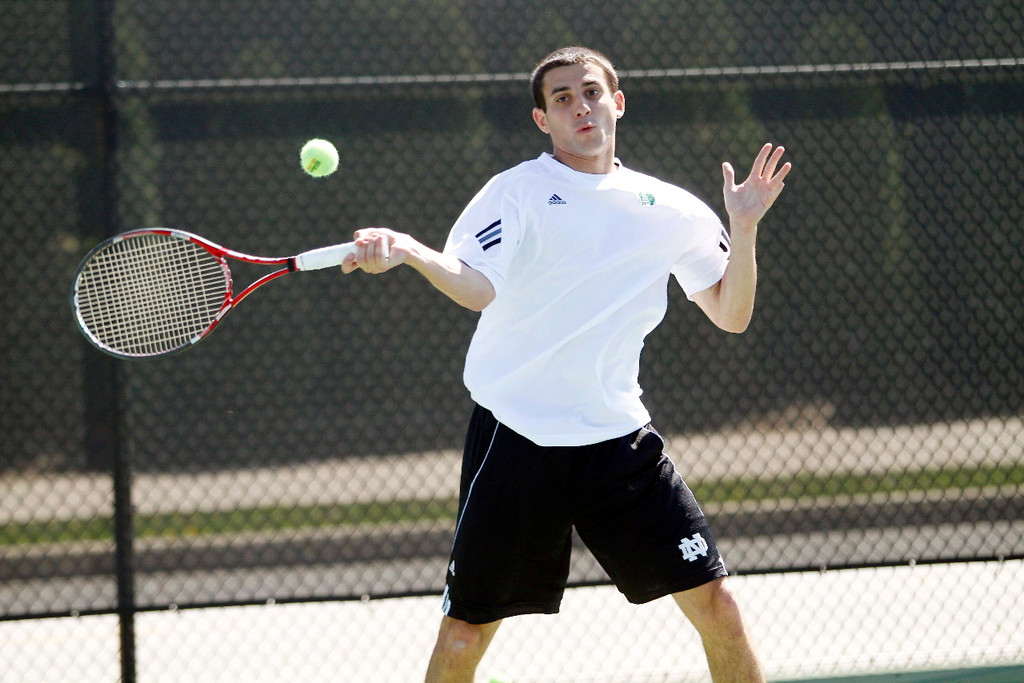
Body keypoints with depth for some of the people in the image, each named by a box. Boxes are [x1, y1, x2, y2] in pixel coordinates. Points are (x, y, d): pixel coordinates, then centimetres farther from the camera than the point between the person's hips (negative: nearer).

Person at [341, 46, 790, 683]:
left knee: (715, 606, -3)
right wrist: (409, 251, -37)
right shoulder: (516, 192, -2)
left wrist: (743, 228, -1)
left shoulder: (671, 211, 10)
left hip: (619, 435, 3)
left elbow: (731, 315, 13)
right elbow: (478, 288, -18)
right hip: (516, 435, -3)